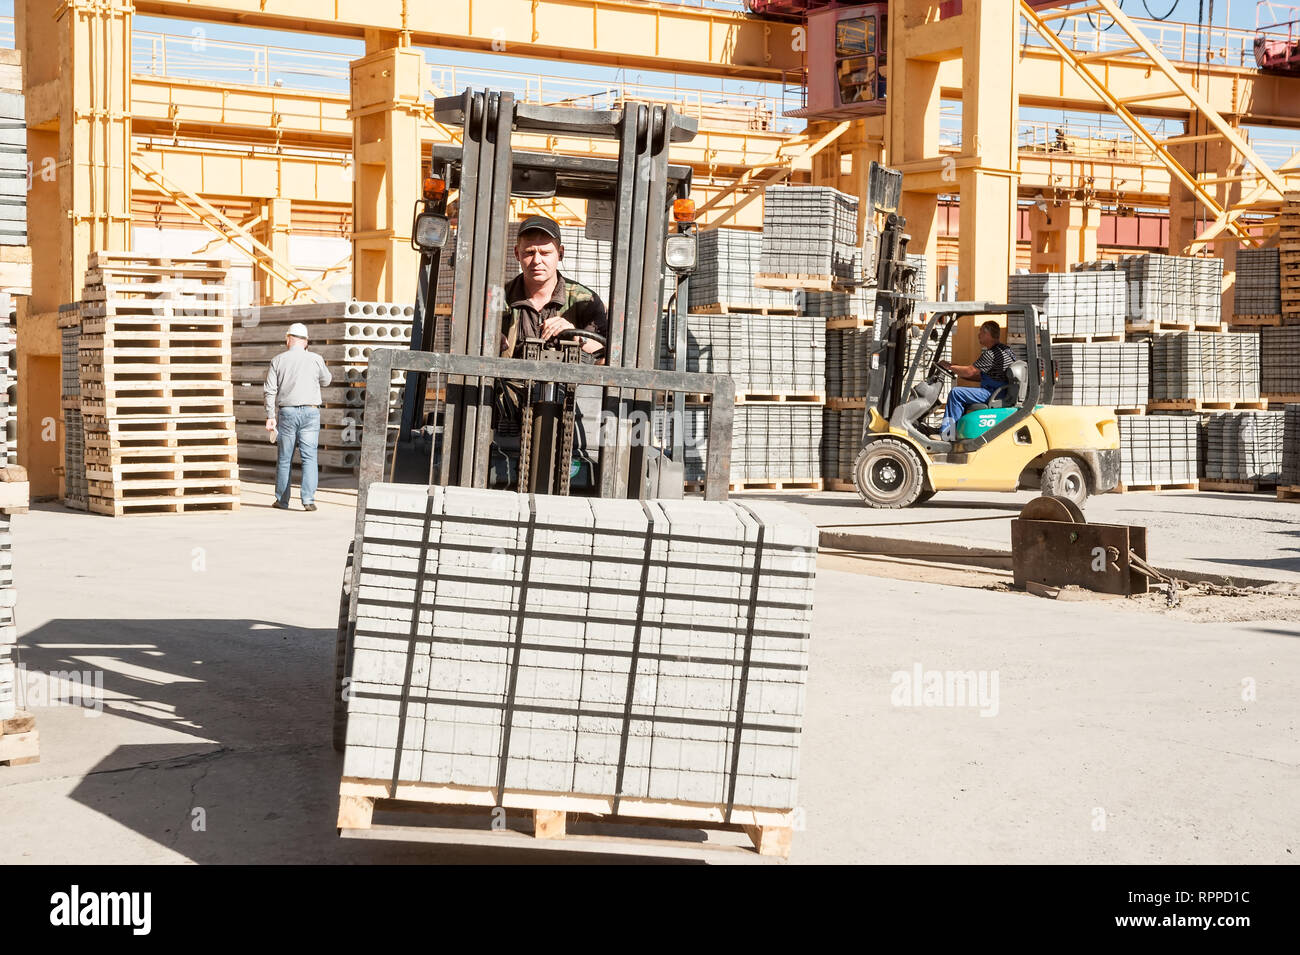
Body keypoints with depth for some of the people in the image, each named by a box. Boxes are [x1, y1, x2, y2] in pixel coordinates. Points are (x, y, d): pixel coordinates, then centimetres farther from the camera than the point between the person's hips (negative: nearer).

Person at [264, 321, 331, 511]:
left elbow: (270, 390, -2)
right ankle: (308, 499, -12)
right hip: (310, 412, -1)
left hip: (286, 411, 1)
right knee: (309, 457, -1)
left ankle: (282, 500, 16)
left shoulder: (278, 360, 2)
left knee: (284, 458, 10)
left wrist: (270, 416, 1)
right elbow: (325, 381, 16)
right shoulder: (315, 359, 0)